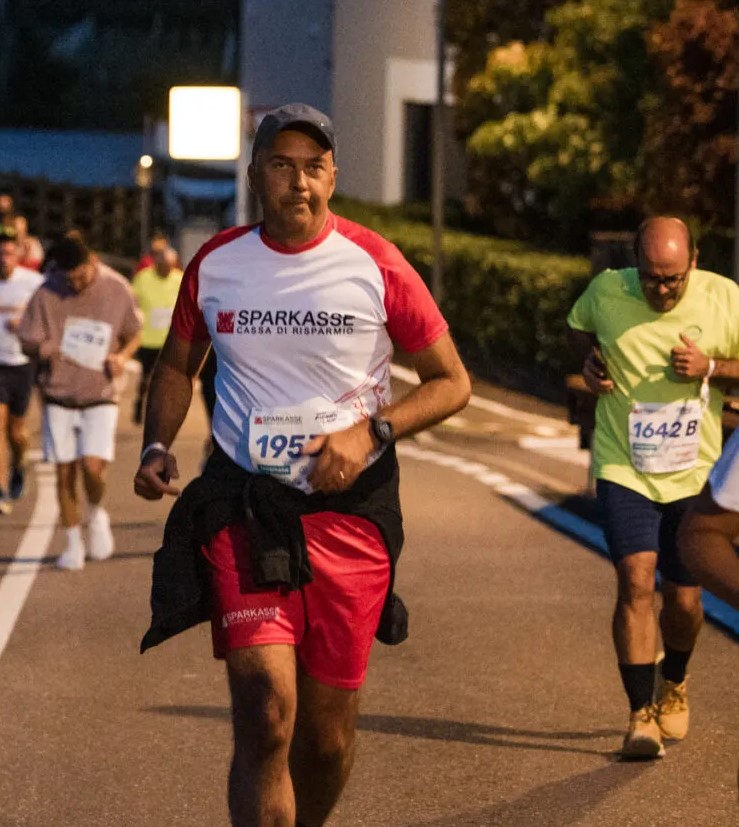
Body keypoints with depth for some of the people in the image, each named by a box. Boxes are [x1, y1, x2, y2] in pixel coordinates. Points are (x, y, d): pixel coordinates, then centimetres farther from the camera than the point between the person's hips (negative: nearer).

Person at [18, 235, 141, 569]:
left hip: (100, 395, -1)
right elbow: (27, 339, -1)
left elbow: (133, 335, 10)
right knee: (65, 472, 3)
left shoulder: (117, 290, -4)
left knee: (93, 465, -16)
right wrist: (41, 349, -24)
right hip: (59, 396, 1)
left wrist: (122, 357, -11)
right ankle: (74, 545, 19)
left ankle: (96, 516, 16)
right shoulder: (47, 294, -7)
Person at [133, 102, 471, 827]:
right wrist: (156, 446, 2)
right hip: (243, 505, 0)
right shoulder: (215, 264, 3)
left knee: (328, 734, 8)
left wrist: (371, 431, -12)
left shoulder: (375, 266, -4)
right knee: (266, 714, -16)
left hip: (349, 508, 0)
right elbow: (177, 366, 19)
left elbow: (451, 382, 3)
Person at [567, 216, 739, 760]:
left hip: (692, 473, 1)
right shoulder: (606, 291, -7)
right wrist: (589, 358, -5)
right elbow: (579, 327, 16)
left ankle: (674, 684, 41)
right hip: (624, 469, -1)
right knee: (636, 581, -17)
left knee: (683, 597, 10)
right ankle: (642, 714, -11)